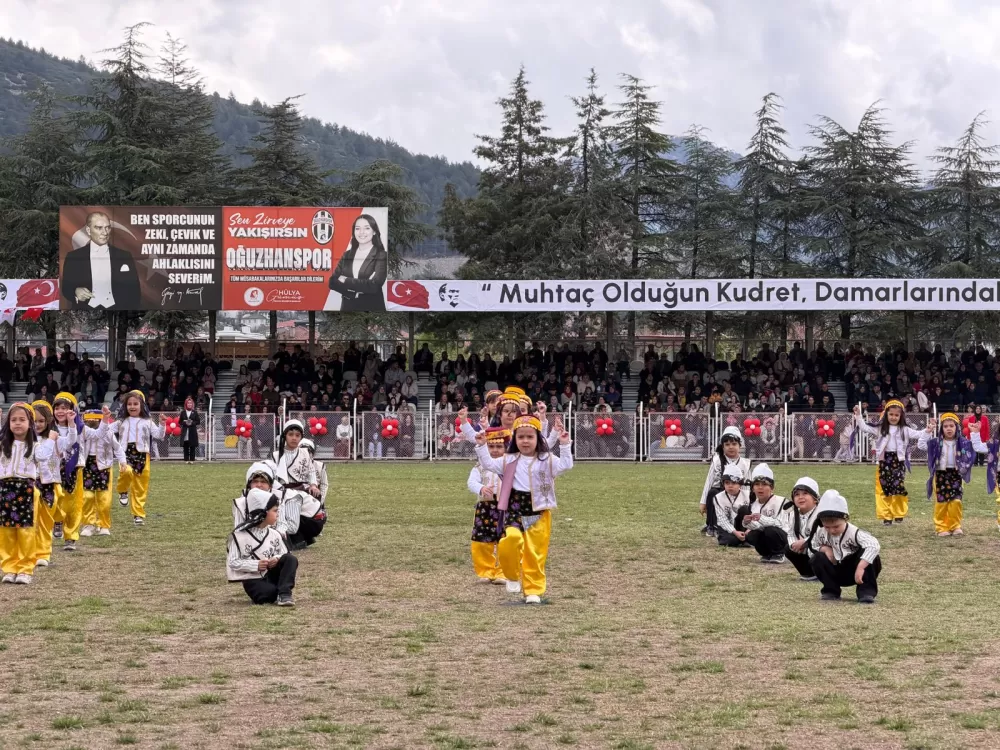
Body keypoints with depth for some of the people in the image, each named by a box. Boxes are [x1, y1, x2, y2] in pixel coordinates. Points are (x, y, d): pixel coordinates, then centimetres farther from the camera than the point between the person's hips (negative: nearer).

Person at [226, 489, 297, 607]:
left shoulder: (274, 535, 7)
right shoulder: (239, 535, -9)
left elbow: (283, 554, 12)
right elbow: (233, 562, -10)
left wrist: (277, 559, -12)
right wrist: (255, 565, -22)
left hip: (271, 574, 5)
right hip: (253, 580, -5)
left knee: (291, 559, -21)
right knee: (269, 593, -35)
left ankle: (284, 594, -25)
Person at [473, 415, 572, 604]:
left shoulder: (547, 460, 4)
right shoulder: (508, 460, 9)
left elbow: (565, 465, -8)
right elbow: (488, 464, 7)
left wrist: (565, 446, -16)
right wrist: (482, 446, -2)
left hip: (538, 513, 0)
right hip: (514, 510, 0)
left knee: (535, 554, 1)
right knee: (510, 539, -26)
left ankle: (534, 590, 12)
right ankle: (513, 576, -3)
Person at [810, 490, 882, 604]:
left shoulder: (854, 533, -29)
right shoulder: (821, 533, -12)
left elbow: (874, 545, -43)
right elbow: (814, 545, 7)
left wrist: (860, 567, -52)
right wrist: (824, 548, -18)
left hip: (855, 573, -4)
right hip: (838, 574, 4)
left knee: (871, 557, -33)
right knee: (817, 559, -19)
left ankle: (867, 592, -28)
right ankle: (831, 591, -6)